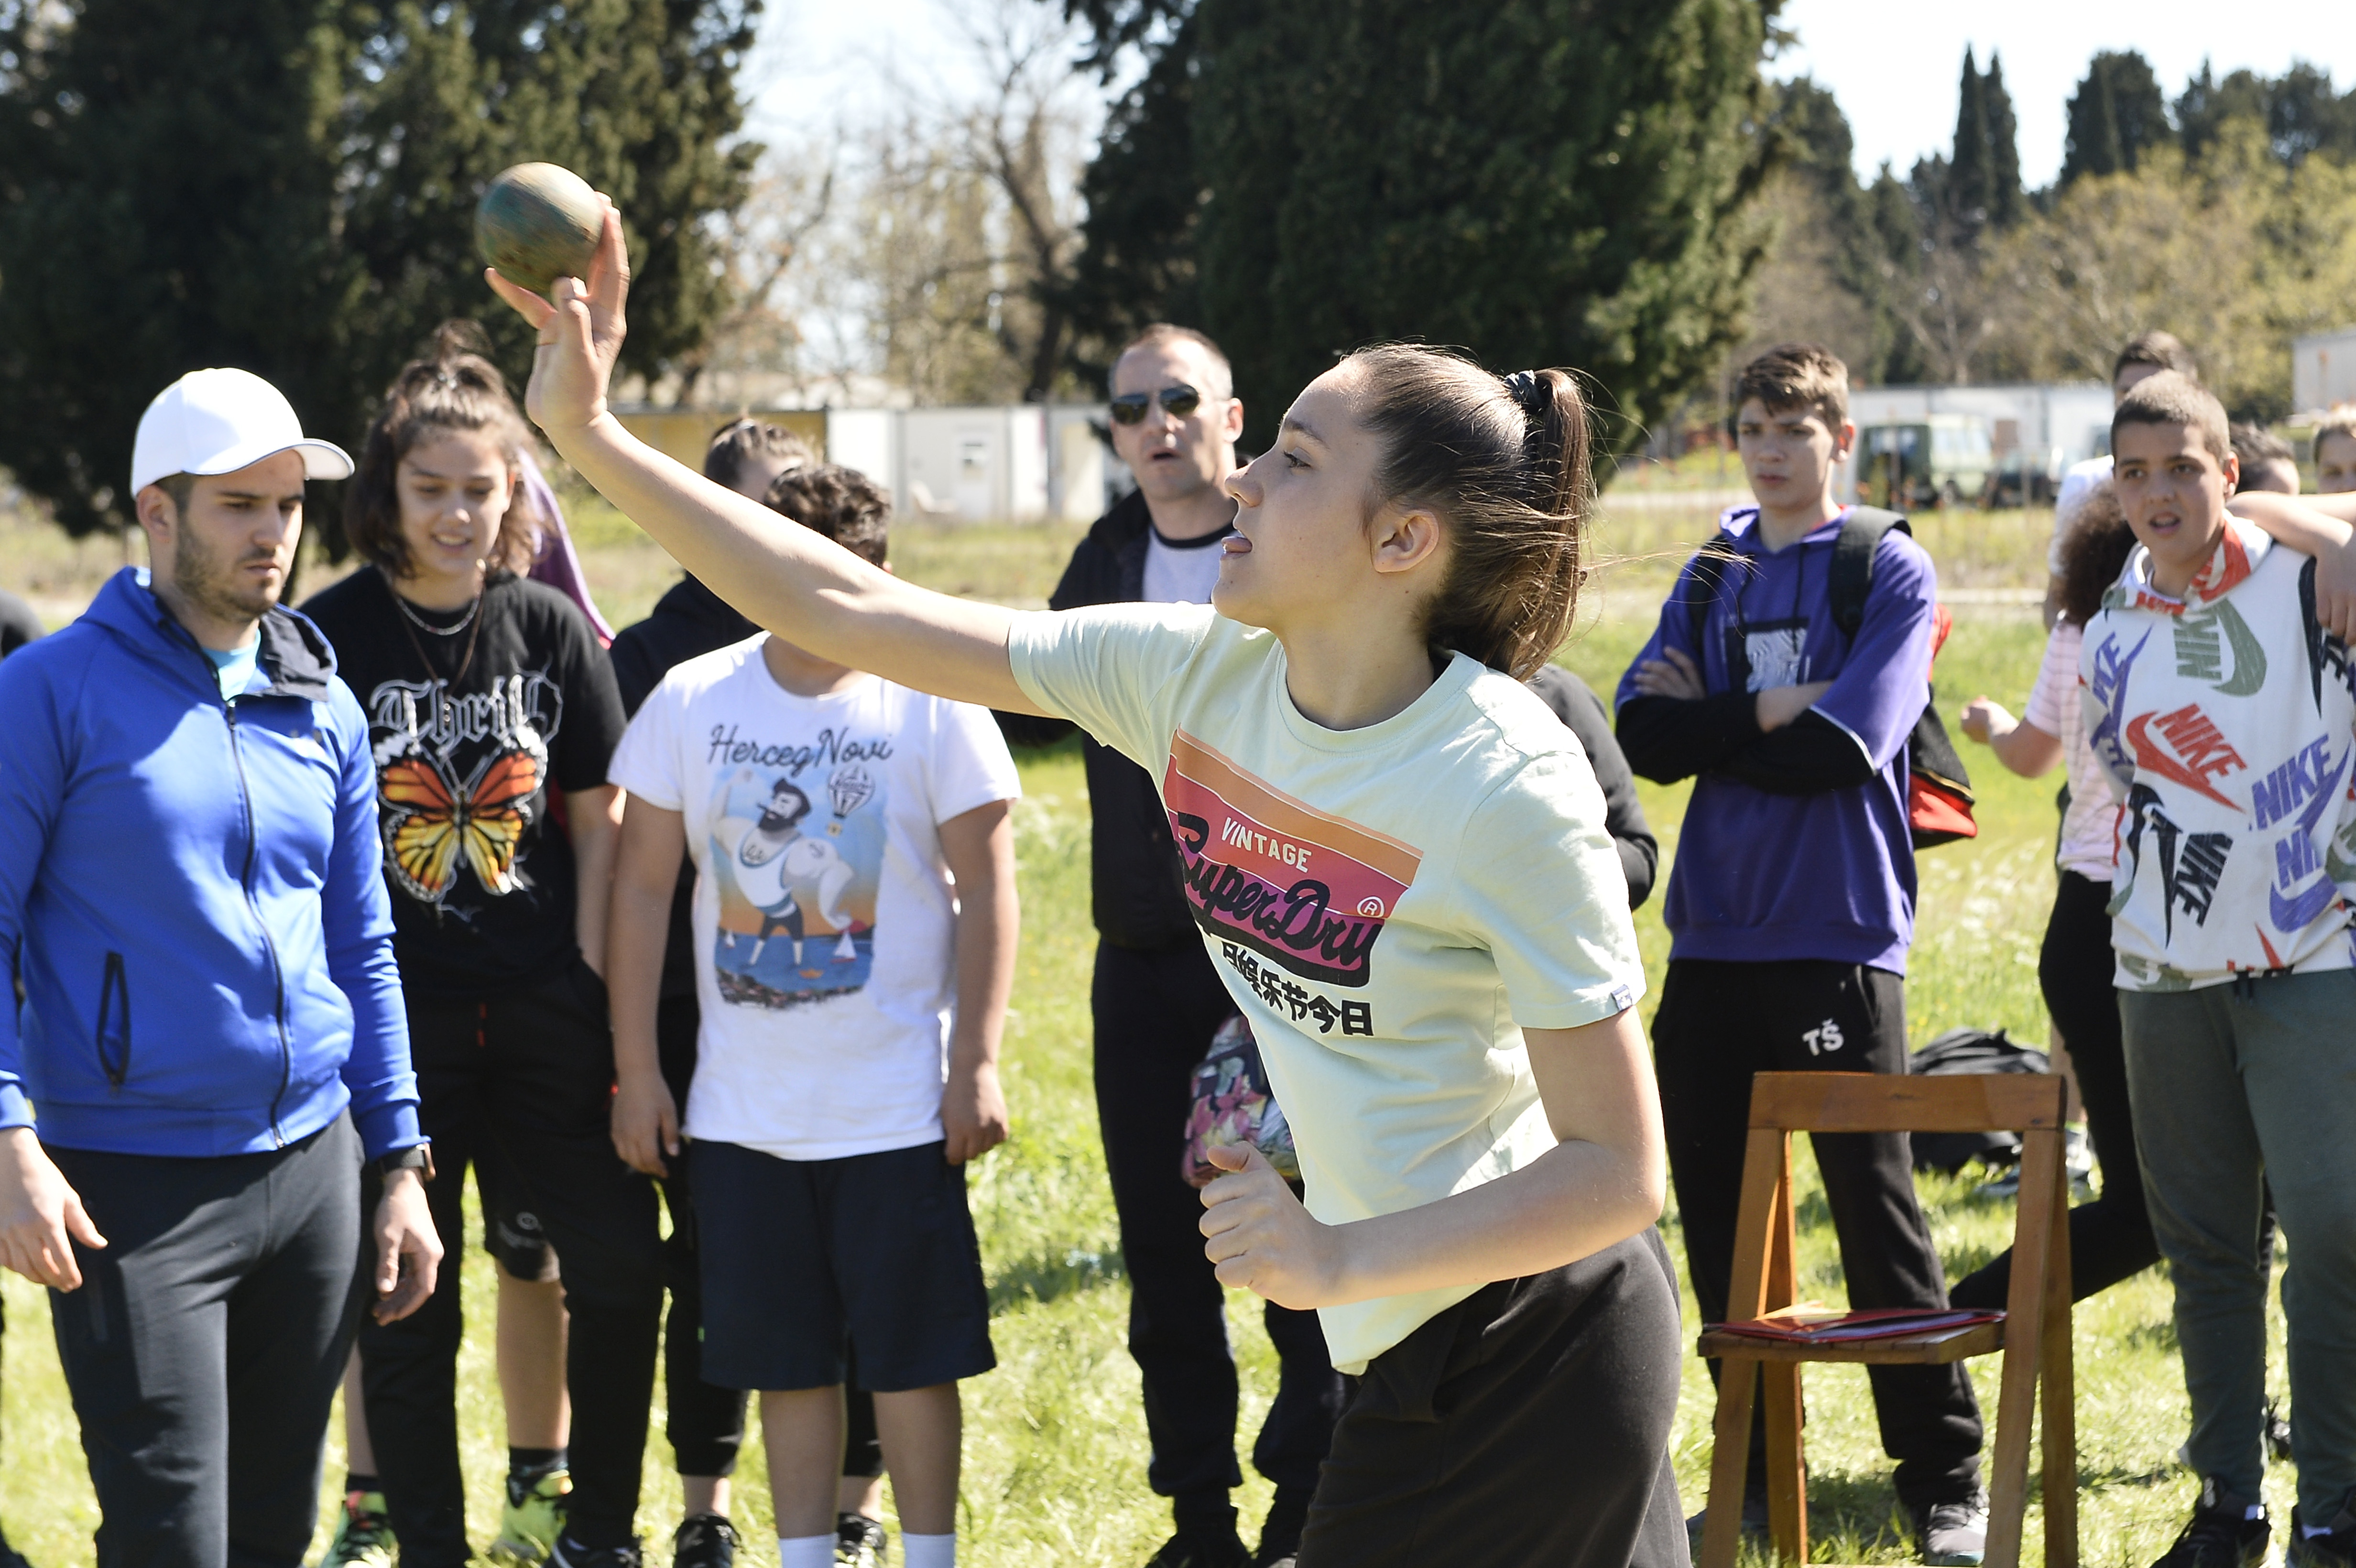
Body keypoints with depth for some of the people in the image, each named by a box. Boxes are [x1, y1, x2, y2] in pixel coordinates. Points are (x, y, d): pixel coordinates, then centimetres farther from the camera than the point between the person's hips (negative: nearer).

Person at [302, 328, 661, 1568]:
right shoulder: (327, 639, -4)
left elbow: (598, 822, 8)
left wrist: (597, 995, 2)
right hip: (393, 1015, -3)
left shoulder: (552, 630, 4)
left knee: (616, 1263, 4)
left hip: (542, 1011, 3)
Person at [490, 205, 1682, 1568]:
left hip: (1533, 1346, -7)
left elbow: (1620, 1173, -20)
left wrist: (1342, 1262, -27)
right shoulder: (1195, 675, -3)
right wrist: (590, 435, -3)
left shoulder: (1509, 789, -23)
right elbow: (854, 614, -1)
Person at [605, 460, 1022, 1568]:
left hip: (900, 1105, -2)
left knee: (911, 1357, 3)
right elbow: (642, 886, 5)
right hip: (744, 1110, 3)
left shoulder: (931, 704, -6)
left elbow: (985, 888, -3)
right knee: (786, 1361, 10)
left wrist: (977, 1063, -8)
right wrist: (637, 1068, 3)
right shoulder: (690, 701, 1)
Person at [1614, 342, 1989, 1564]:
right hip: (1713, 941, 5)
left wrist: (1710, 726, -6)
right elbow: (1642, 734, 1)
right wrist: (1768, 716, -9)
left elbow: (1840, 749, -15)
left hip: (1839, 942, -5)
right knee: (1718, 1218, 9)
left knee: (1878, 1217, -4)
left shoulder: (1891, 572, -2)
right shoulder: (1711, 575, 13)